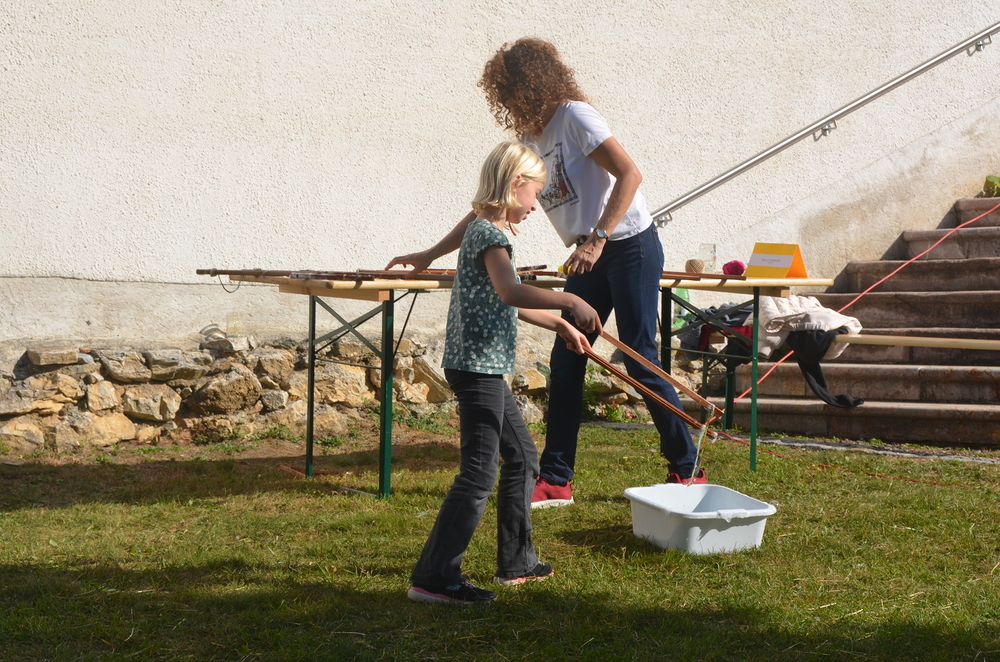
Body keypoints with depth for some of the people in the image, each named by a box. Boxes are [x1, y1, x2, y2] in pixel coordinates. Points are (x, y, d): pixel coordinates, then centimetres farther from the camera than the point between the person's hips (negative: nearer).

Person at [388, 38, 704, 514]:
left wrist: (597, 240, -26)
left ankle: (687, 471, 7)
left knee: (640, 360, -6)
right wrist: (430, 255, 14)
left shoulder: (574, 117, -12)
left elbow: (629, 174, -20)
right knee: (564, 363, 2)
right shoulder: (528, 144, 11)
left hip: (629, 246, -8)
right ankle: (556, 480, 8)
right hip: (591, 260, 8)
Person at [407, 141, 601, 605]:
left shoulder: (487, 230, 18)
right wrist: (569, 301, -33)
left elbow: (508, 305, 30)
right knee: (479, 474, -11)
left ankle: (516, 562, 28)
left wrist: (561, 325, 36)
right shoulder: (488, 233, -15)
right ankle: (433, 578, -10)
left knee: (522, 458, 19)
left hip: (485, 369, 11)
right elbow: (510, 293, -34)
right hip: (477, 366, -11)